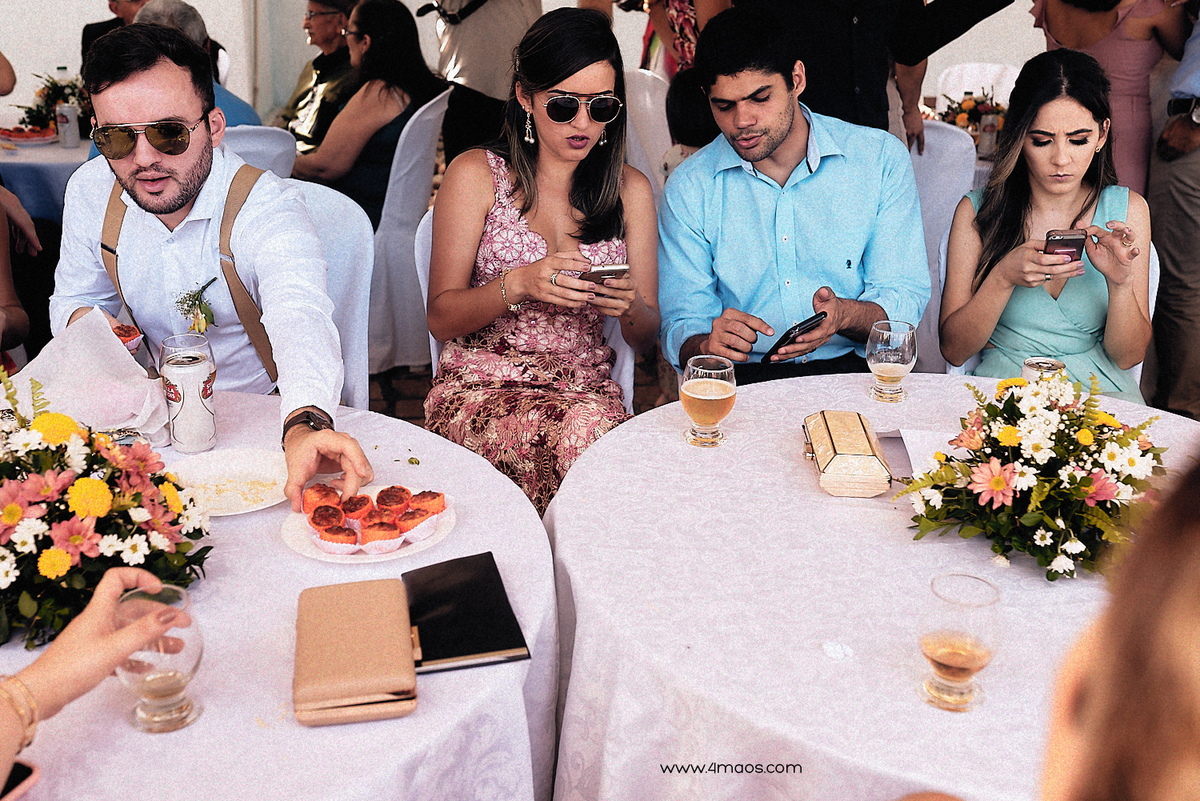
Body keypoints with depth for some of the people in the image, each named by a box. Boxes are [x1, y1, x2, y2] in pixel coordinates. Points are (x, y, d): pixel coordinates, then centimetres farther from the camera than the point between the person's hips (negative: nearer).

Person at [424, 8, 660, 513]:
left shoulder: (631, 190, 11)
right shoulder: (477, 174, 3)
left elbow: (646, 339, 11)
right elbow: (440, 319, 0)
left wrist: (630, 307, -13)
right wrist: (517, 285, -19)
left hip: (589, 390, 3)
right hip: (481, 389, -2)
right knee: (585, 435, -34)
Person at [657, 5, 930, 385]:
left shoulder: (882, 159, 3)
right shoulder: (689, 187, 3)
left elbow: (905, 299, 1)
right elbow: (680, 328, 2)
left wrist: (842, 315, -23)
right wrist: (708, 346, -24)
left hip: (854, 369, 0)